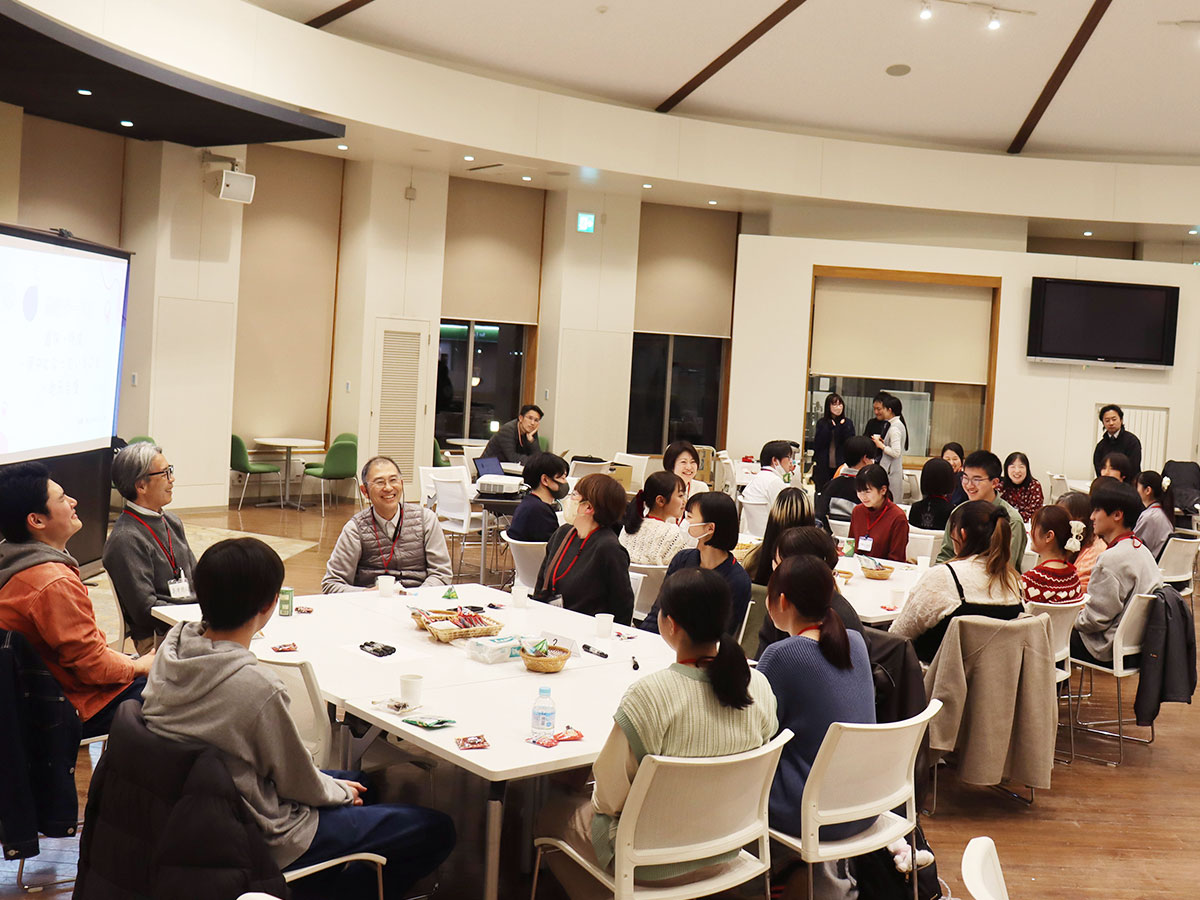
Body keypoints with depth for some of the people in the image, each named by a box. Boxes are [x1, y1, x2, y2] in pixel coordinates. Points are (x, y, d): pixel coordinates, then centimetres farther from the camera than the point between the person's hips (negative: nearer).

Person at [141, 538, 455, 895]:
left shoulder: (172, 645, -10)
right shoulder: (256, 687, -34)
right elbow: (300, 783, -17)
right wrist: (341, 791, 2)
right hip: (262, 839, -9)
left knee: (357, 782, 29)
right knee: (436, 829, -1)